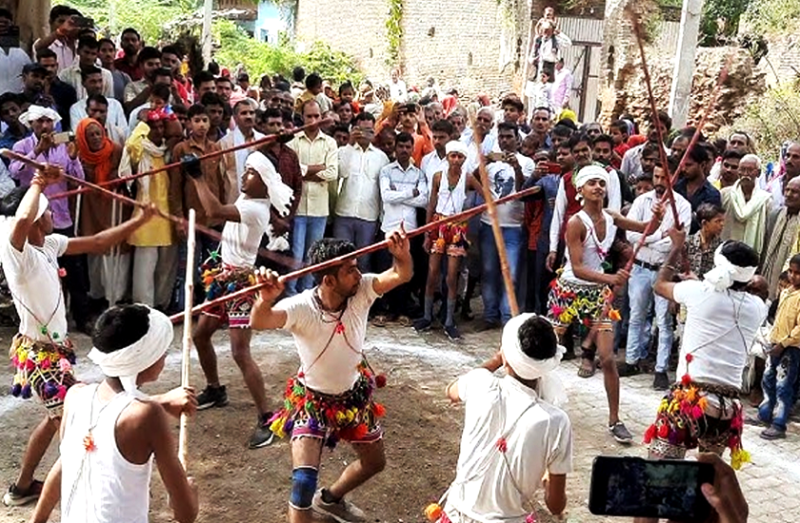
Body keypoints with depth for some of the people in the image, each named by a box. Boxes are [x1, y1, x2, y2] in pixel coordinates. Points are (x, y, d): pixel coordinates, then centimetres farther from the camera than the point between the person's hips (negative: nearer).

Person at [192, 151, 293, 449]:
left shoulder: (255, 209, -23)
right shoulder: (246, 199, 7)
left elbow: (214, 211, -35)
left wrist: (197, 178, -27)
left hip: (241, 281, -10)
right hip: (223, 277, 10)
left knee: (240, 353, -16)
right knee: (200, 335, 19)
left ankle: (266, 418, -11)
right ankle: (215, 390, 40)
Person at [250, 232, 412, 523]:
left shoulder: (361, 292, -20)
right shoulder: (302, 307, -31)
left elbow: (402, 275, -31)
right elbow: (260, 323, -48)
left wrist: (402, 255, -53)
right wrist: (266, 300, -70)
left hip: (354, 393, 5)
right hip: (312, 399, -5)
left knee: (375, 461, 23)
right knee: (304, 480, -18)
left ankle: (330, 499, 51)